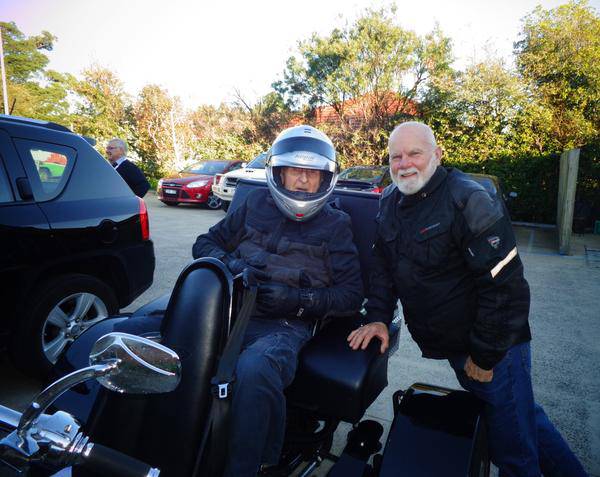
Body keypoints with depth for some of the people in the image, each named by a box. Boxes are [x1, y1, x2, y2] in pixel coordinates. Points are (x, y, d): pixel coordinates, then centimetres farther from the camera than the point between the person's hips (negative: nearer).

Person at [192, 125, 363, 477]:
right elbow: (206, 243, 21)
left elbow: (352, 295, 5)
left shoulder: (335, 225, 9)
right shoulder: (256, 204, 15)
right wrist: (229, 263, -2)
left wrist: (298, 300, -10)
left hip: (286, 325, -3)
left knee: (253, 370, -38)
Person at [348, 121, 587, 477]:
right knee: (522, 416, 25)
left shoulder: (468, 201, -20)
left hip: (492, 347, -7)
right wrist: (378, 317, -5)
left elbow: (503, 284, -22)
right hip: (452, 344, 7)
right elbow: (384, 266, 9)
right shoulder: (390, 202, 4)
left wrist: (485, 355, -17)